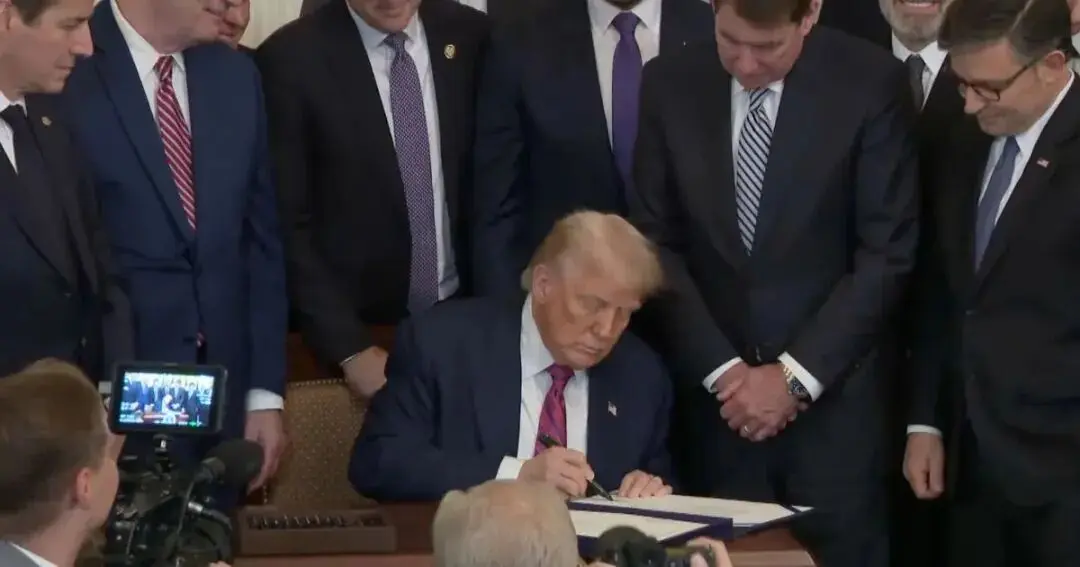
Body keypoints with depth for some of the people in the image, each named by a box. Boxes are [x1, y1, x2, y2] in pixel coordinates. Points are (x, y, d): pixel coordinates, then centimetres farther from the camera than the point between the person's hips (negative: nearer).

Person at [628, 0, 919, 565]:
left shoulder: (871, 83, -8)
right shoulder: (670, 84, 0)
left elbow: (886, 255, -8)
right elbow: (656, 245, 3)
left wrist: (795, 375, -11)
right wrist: (720, 369, -7)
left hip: (834, 399, -2)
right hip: (714, 398, 2)